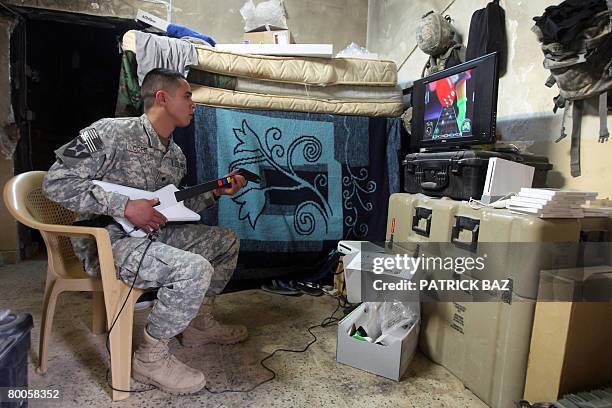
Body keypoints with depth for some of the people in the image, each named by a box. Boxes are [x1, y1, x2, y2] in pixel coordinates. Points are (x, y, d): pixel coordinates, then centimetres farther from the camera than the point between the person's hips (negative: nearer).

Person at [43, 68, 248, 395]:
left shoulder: (175, 156, 9)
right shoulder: (112, 133, -15)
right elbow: (55, 182, -17)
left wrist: (216, 193, 3)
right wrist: (125, 206, -24)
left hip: (151, 234, 9)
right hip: (106, 241, -9)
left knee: (226, 242, 9)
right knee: (195, 269, -30)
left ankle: (199, 323, 20)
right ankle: (150, 356, -6)